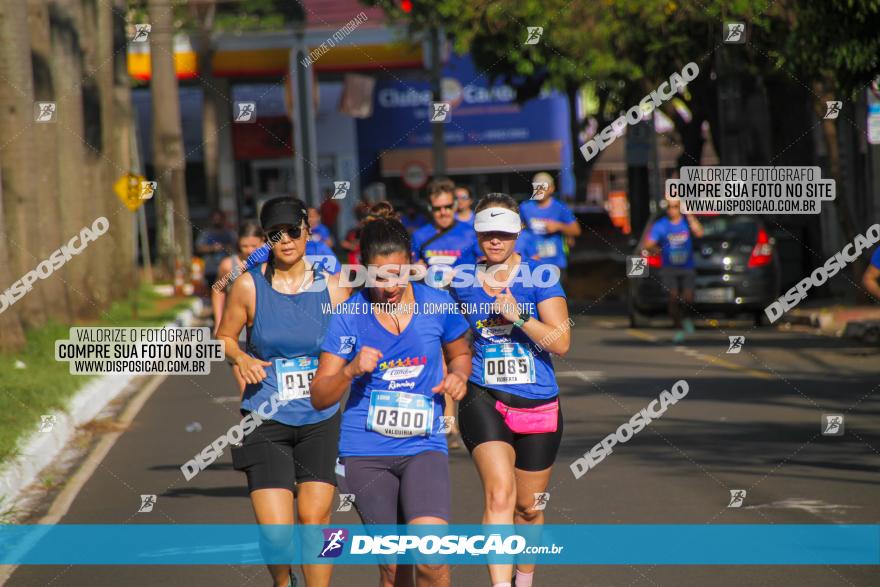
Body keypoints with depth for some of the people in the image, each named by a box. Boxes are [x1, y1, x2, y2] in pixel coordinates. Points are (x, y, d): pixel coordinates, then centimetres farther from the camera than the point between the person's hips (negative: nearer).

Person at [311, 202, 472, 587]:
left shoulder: (437, 305, 0)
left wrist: (457, 375, -2)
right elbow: (319, 397, 0)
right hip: (365, 452, 0)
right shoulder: (349, 315, -3)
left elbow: (460, 353, 21)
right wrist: (351, 370, -19)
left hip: (424, 446, 0)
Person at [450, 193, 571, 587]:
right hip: (484, 400, 0)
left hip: (538, 405, 0)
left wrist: (519, 317, -22)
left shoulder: (540, 276, -4)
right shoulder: (462, 281, 4)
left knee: (528, 506, 14)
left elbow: (561, 343, -11)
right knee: (500, 494, -23)